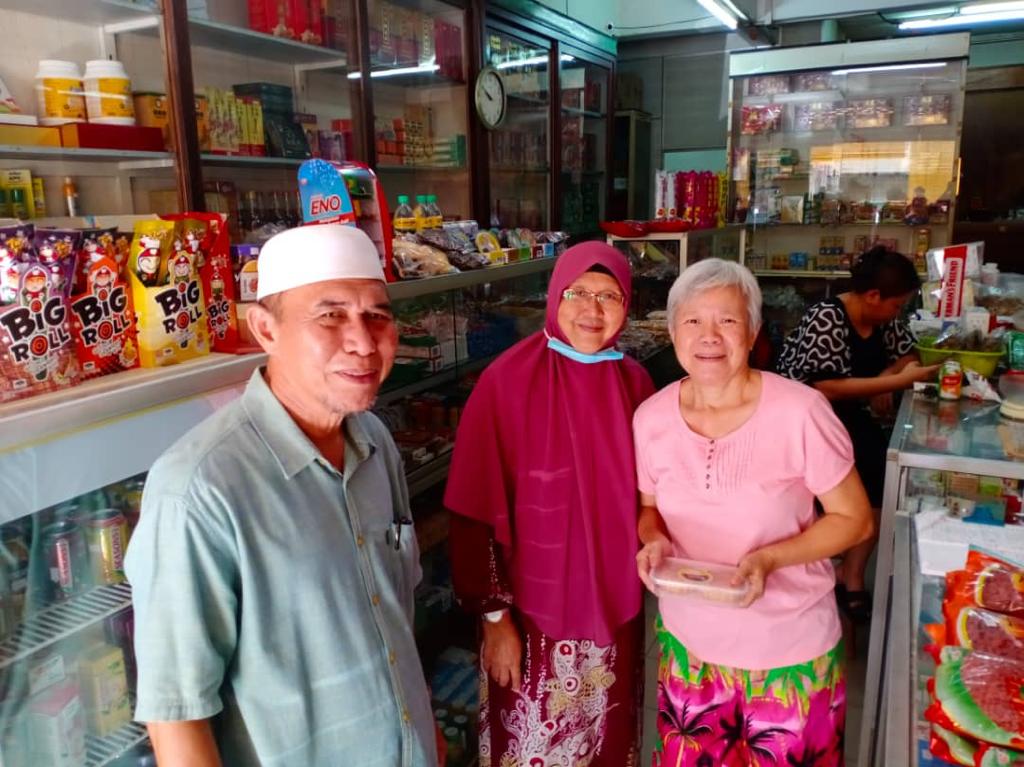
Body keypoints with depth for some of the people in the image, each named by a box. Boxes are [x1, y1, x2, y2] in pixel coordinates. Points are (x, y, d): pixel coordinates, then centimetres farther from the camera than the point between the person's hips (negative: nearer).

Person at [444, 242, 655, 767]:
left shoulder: (633, 381, -2)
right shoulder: (509, 380, -17)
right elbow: (476, 511, -15)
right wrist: (494, 616, -13)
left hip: (616, 609, 5)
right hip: (534, 614, -4)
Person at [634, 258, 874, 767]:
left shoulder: (800, 412, -19)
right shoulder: (651, 417, -8)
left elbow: (854, 519, -9)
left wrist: (770, 558, -24)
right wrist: (653, 540, -14)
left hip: (789, 649, -3)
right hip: (689, 640, 3)